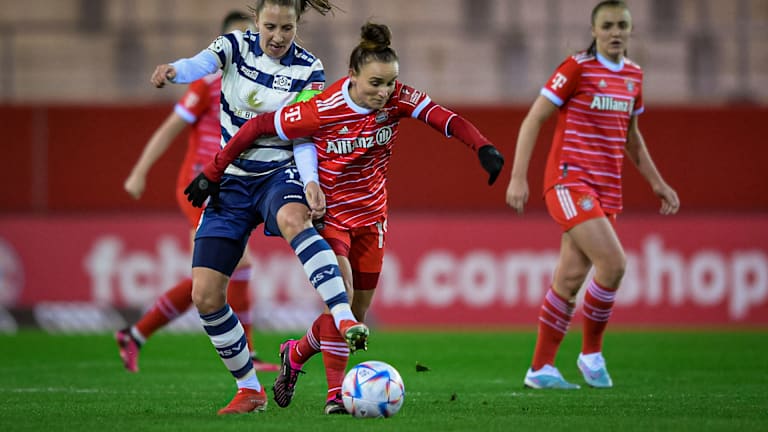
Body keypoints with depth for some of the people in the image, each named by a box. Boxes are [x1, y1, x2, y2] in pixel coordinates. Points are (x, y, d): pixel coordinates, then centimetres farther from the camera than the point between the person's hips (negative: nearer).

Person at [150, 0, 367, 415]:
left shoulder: (308, 69, -5)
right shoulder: (237, 46, -3)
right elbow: (202, 63, -25)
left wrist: (310, 181, -34)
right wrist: (173, 70, -50)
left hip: (280, 173, -3)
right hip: (230, 180, 3)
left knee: (292, 218, -41)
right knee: (205, 295, -6)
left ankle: (346, 321, -53)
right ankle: (249, 389, 12)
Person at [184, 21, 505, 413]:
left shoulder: (397, 99, -15)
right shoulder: (322, 111, -26)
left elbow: (444, 118, -27)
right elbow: (257, 127, -18)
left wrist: (483, 147, -45)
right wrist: (213, 173, -15)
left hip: (370, 215, 5)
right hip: (328, 212, -5)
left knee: (356, 313, 10)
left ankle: (296, 354, 38)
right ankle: (335, 393, -18)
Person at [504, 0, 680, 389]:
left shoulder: (633, 75, 11)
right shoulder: (577, 68, -9)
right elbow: (533, 119, -8)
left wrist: (657, 183, 20)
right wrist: (518, 177, -14)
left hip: (607, 189, 6)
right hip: (569, 179, -6)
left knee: (571, 277, 4)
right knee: (613, 262, -19)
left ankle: (540, 369, 11)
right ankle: (591, 352, -2)